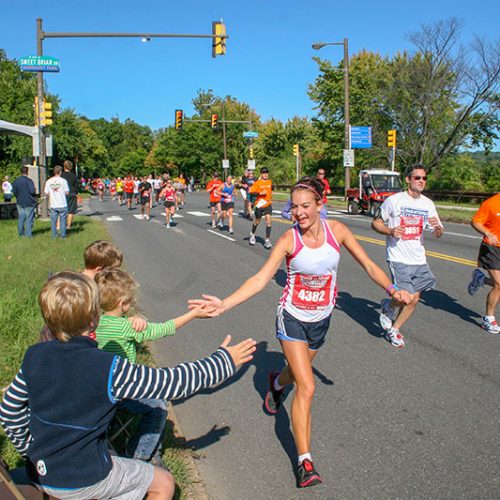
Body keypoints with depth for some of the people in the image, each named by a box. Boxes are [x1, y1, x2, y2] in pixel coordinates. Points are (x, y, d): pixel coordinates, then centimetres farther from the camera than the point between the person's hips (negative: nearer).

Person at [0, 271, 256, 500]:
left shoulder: (34, 357, -10)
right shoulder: (108, 369, -27)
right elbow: (171, 382, -22)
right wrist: (223, 362, -10)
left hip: (40, 473, 6)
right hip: (85, 479, -6)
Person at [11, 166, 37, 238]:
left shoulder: (16, 181, 2)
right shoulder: (29, 181, -15)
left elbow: (14, 191, 4)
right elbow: (32, 191, -23)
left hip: (20, 202, 5)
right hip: (29, 203, -5)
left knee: (21, 218, 13)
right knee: (29, 218, 1)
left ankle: (21, 233, 20)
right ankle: (28, 234, 2)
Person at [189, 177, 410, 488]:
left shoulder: (336, 230, -11)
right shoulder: (289, 239, -19)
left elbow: (368, 265, -3)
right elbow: (260, 279, -23)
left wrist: (392, 290, -17)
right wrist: (225, 304, -34)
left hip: (321, 319, 4)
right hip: (293, 318, -4)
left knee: (299, 373, 25)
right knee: (307, 388, -12)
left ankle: (277, 383, 63)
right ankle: (305, 463, -1)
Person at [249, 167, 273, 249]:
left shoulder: (270, 182, 7)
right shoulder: (257, 183, -7)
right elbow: (250, 192, -15)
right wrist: (260, 193, -23)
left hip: (268, 204, 3)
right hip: (259, 204, -3)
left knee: (268, 220, -13)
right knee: (257, 221, 13)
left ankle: (267, 240, -11)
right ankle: (252, 234, 42)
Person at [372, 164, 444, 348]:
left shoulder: (428, 204, 7)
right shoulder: (394, 200, -7)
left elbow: (438, 234, 12)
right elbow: (375, 223, 1)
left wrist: (437, 226, -12)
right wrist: (390, 231, -18)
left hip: (419, 260, 5)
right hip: (398, 259, -5)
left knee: (413, 299, 7)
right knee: (409, 298, -13)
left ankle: (394, 329, 27)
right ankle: (387, 307, 19)